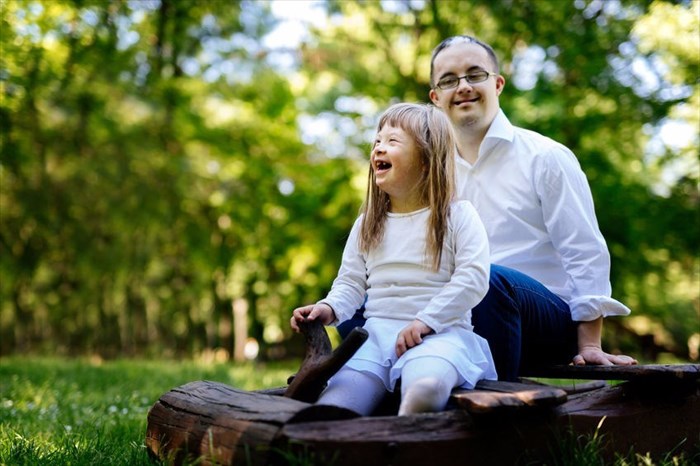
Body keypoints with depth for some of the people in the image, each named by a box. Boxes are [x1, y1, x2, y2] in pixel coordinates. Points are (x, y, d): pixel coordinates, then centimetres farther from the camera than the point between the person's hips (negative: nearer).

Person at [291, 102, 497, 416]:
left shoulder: (457, 215, 5)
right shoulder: (367, 224, 21)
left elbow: (473, 276, -6)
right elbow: (351, 282, 20)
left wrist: (426, 320, -14)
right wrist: (330, 308, -2)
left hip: (440, 332, -5)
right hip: (378, 331, 6)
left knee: (425, 377, -40)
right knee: (343, 387, -26)